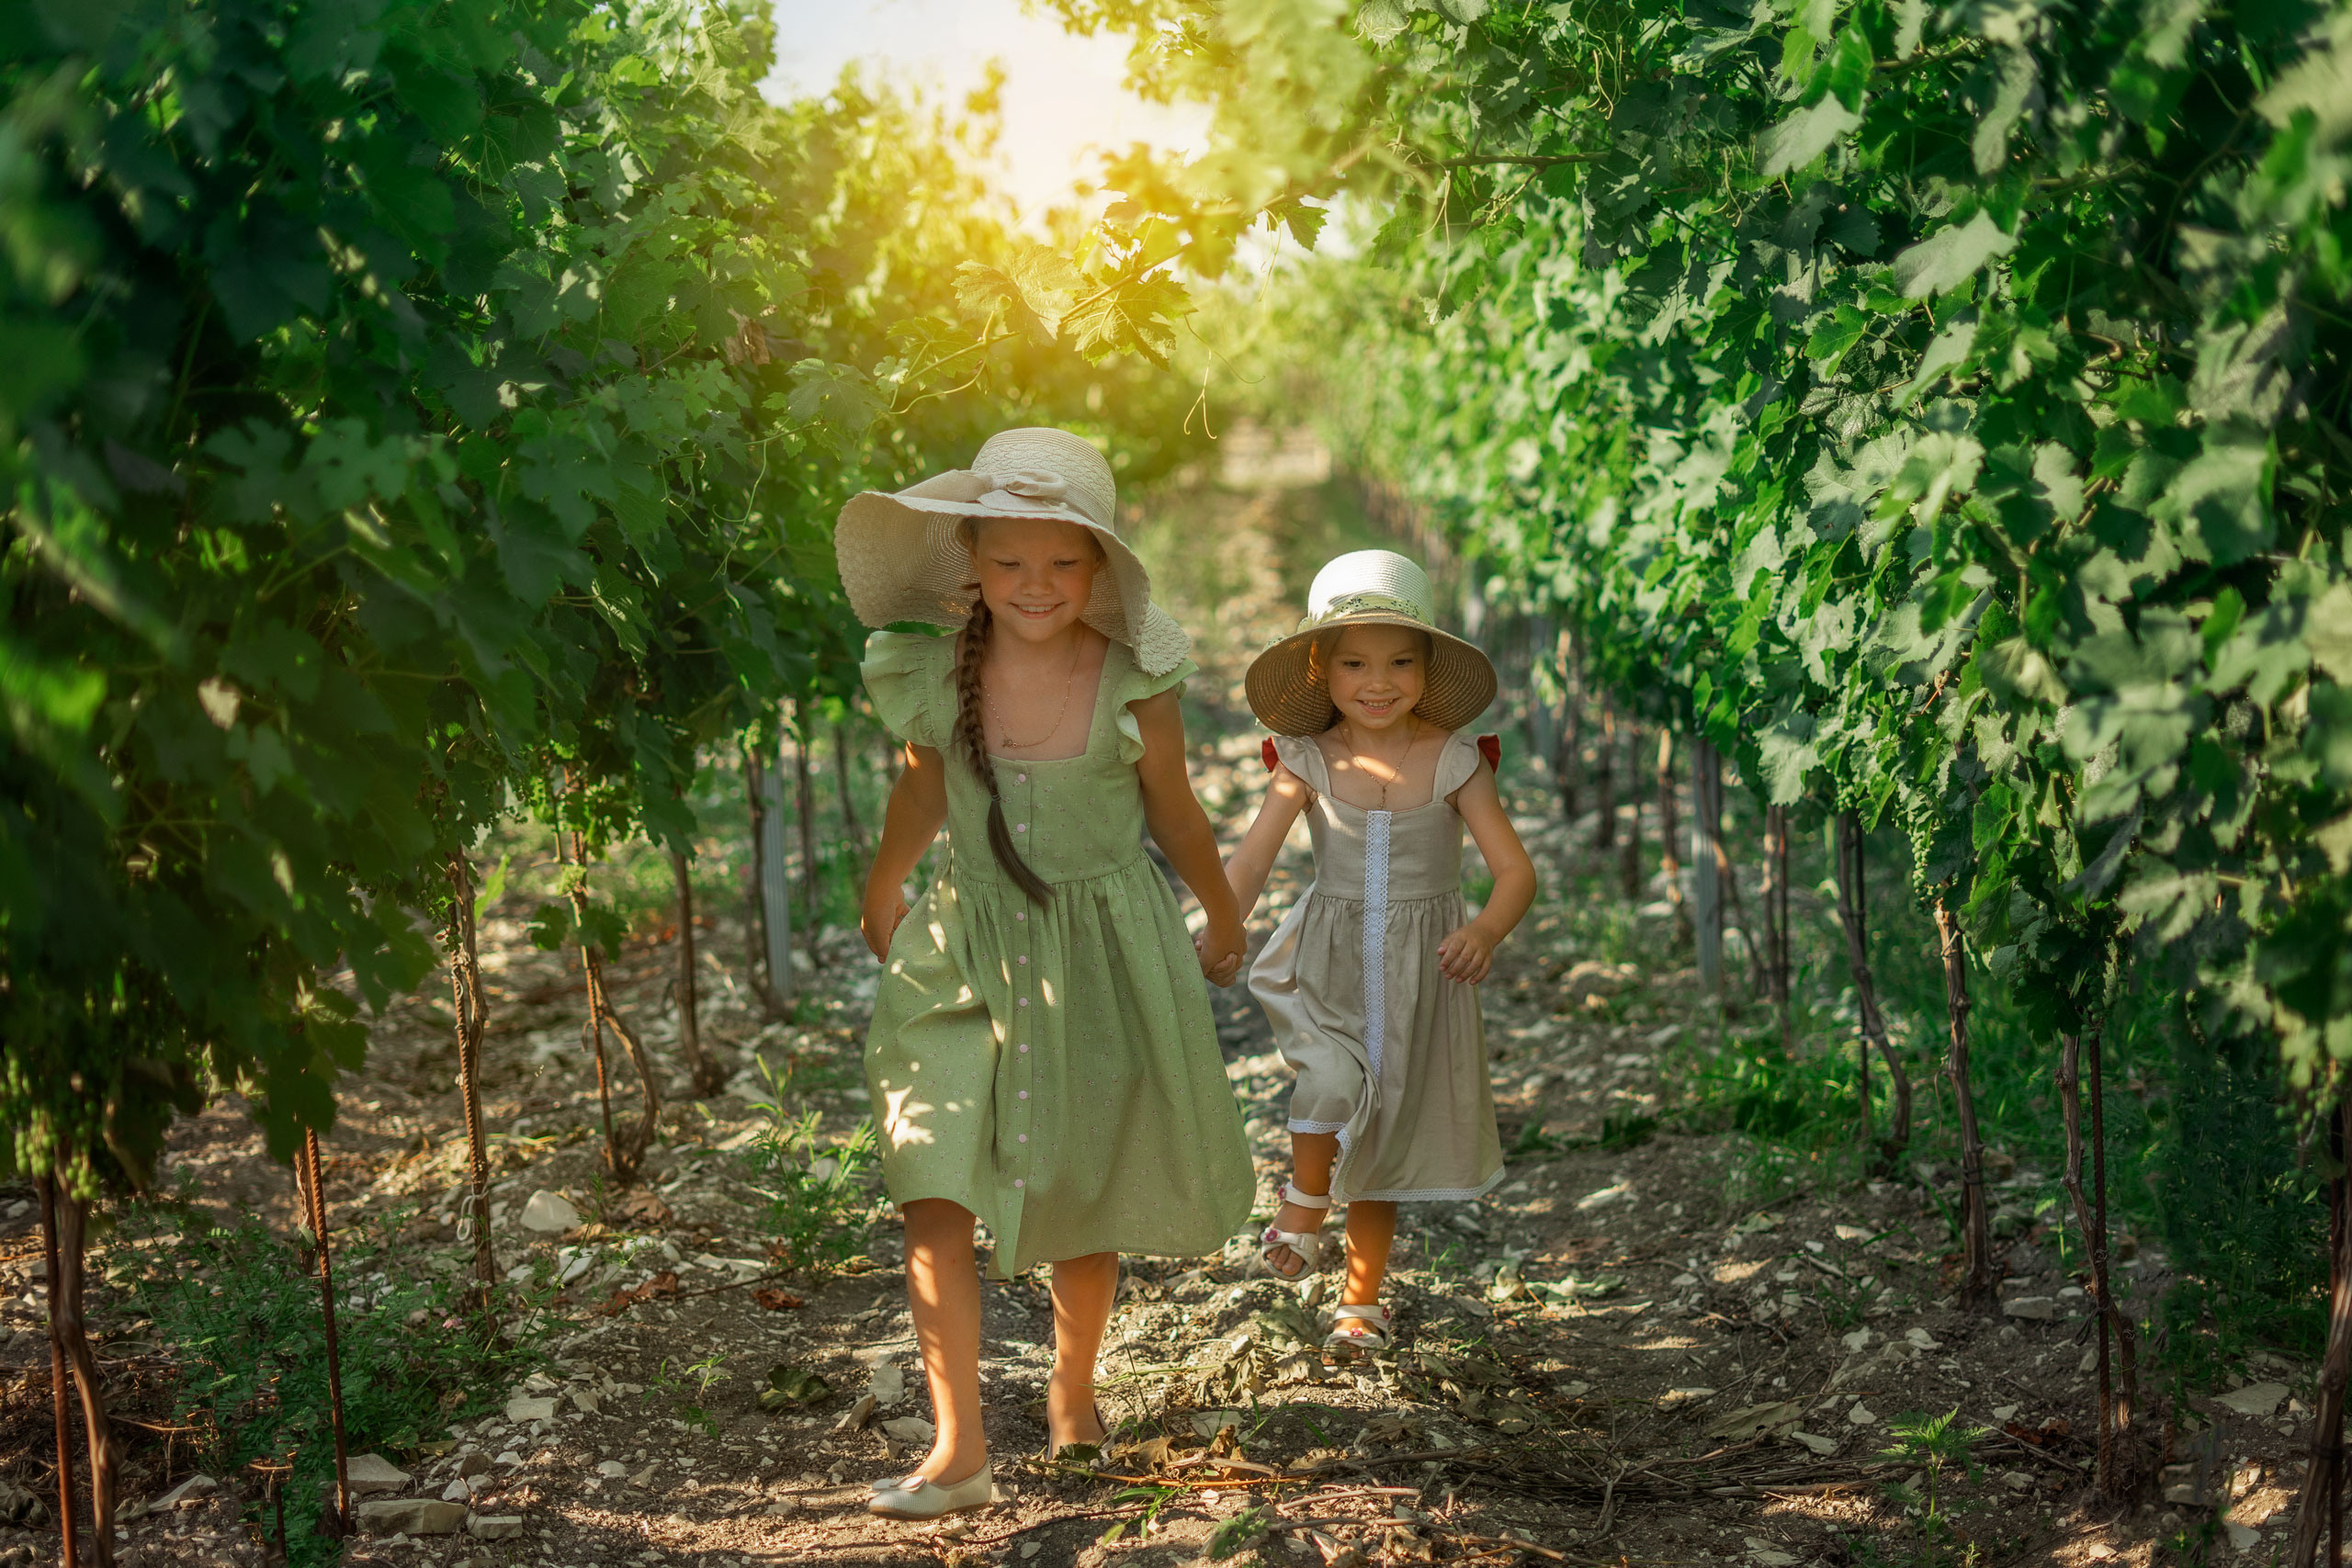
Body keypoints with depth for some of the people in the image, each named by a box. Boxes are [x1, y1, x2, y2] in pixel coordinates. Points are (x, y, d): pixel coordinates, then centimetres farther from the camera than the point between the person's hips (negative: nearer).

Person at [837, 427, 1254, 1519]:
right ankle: (958, 1450, -10)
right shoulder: (932, 673, -10)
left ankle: (1073, 1394, 37)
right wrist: (881, 897, 27)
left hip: (1104, 949, 0)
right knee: (932, 1193, -13)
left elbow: (1176, 815, 4)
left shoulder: (1135, 682, -14)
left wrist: (1223, 922, 19)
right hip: (966, 949, 1)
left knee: (1085, 1196, 13)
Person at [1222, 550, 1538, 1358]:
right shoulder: (1309, 761, -6)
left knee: (1386, 1125, 10)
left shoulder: (1454, 761, -8)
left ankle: (1362, 1299, 28)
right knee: (1333, 1081, -27)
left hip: (1419, 967, 1)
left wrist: (1486, 930, -32)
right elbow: (1249, 862, -11)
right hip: (1327, 958, -1)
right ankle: (1305, 1203, 5)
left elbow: (1516, 869, -10)